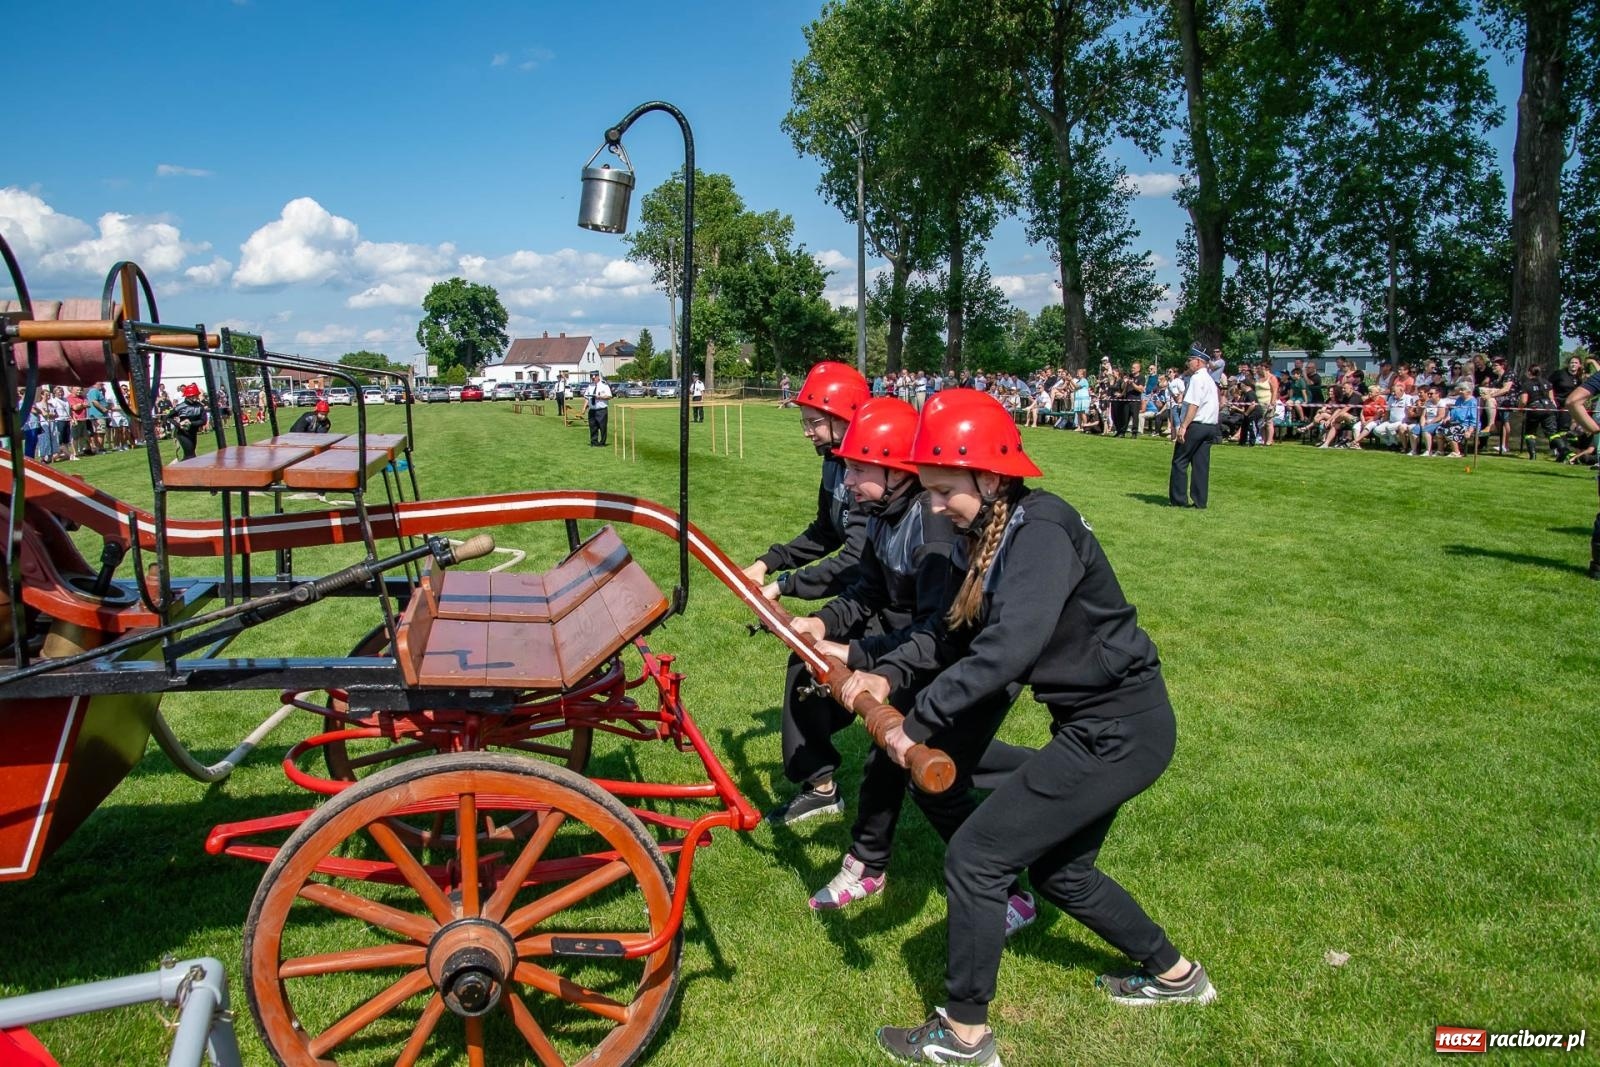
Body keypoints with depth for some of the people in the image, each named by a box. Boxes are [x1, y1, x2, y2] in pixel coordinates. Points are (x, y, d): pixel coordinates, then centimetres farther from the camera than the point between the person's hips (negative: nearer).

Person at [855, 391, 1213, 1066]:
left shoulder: (1042, 530, -24)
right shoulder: (998, 531, 5)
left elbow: (1008, 649, -36)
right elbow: (959, 631, 7)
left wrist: (917, 721, -31)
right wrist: (888, 676, -6)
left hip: (1119, 731, -10)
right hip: (1101, 724, 10)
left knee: (975, 857, -6)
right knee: (1058, 868, 24)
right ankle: (1175, 975, 44)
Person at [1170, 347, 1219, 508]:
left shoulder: (1197, 378, -11)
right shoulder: (1210, 379, 18)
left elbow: (1194, 404, -20)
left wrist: (1183, 426, -23)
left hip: (1195, 425, -9)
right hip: (1210, 426, 9)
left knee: (1180, 462, -2)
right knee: (1201, 464, 8)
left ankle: (1179, 500, -1)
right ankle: (1200, 500, 8)